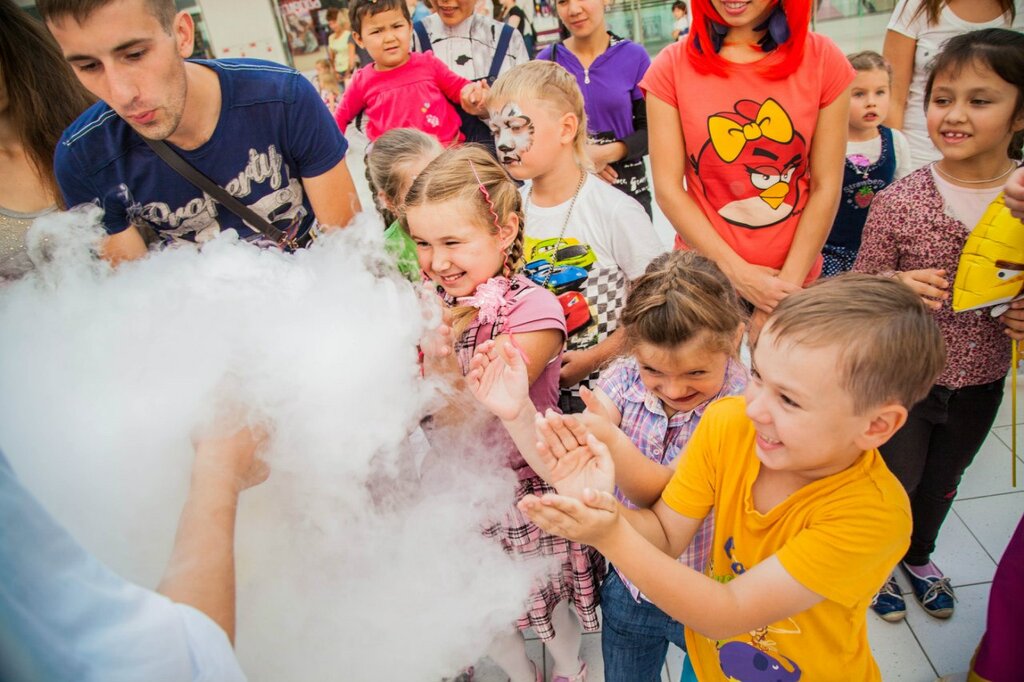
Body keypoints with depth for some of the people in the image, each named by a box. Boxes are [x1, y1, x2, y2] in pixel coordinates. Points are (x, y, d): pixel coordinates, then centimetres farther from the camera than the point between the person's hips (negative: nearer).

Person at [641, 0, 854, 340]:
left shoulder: (822, 59, -4)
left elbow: (826, 187, -5)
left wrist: (788, 284, -12)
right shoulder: (672, 66, -6)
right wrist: (739, 274, -14)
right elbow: (668, 189, -9)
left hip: (797, 281, 1)